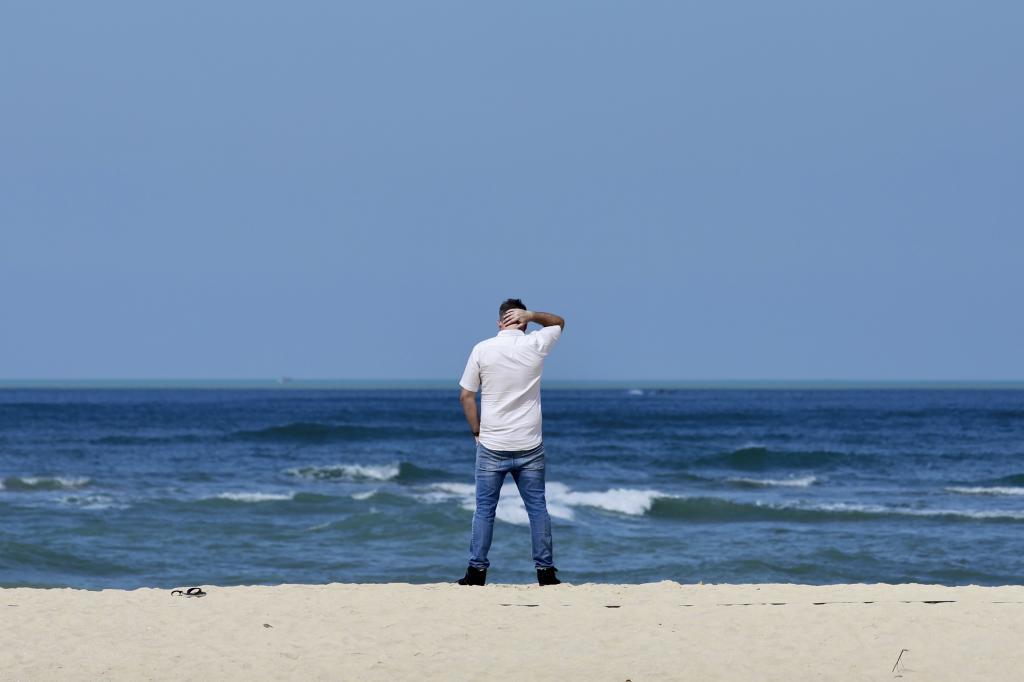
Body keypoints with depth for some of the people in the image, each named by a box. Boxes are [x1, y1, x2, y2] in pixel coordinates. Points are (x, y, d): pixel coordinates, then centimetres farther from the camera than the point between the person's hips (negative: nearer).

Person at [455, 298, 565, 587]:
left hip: (492, 446, -1)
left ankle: (476, 570, 3)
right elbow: (558, 322, 19)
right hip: (529, 447, 1)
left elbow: (466, 396, -1)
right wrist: (529, 314, 3)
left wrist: (477, 430, 9)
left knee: (485, 509, 5)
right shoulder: (535, 345, -2)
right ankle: (545, 569, 6)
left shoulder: (482, 349, -4)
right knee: (537, 507, 7)